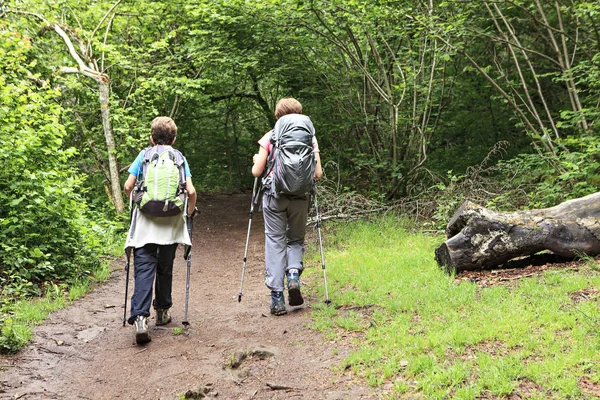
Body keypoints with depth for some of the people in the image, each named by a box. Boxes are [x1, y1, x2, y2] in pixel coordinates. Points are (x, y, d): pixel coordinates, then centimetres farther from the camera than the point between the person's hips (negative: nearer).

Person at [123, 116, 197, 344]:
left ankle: (140, 317, -22)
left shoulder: (144, 155, 7)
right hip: (171, 223, 1)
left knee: (144, 269, -6)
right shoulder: (180, 158, 8)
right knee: (165, 268, 18)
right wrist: (191, 212, 15)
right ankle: (162, 312, 30)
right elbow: (190, 191, -3)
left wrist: (135, 204, 20)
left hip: (145, 222, -1)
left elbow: (128, 186, 1)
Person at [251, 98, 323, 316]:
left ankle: (277, 297, -1)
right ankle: (293, 274, -8)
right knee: (296, 239, 20)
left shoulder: (270, 137, -1)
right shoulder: (309, 137, 3)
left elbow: (257, 171, -1)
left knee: (275, 242, 4)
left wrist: (256, 160, 21)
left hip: (274, 196, -1)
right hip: (300, 197, 1)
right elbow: (317, 174, 0)